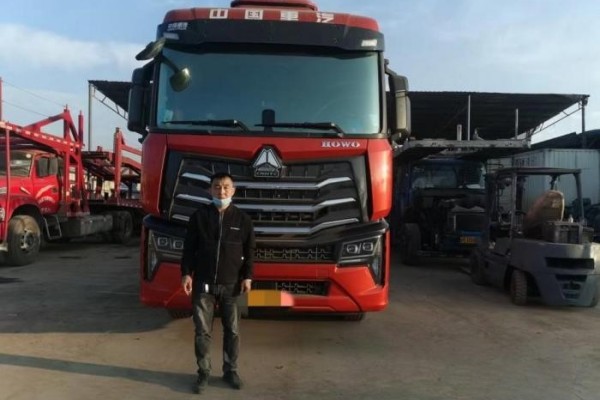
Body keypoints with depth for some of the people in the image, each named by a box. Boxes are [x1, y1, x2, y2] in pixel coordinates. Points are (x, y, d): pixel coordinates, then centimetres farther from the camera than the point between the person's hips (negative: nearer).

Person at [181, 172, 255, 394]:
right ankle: (203, 373, 20)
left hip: (231, 284, 1)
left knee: (232, 331, 8)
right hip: (203, 283, 0)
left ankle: (230, 371, 24)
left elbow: (249, 250, 5)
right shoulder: (199, 216, 0)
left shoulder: (242, 219, 2)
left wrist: (247, 276, -2)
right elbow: (189, 247, 3)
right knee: (202, 331, 5)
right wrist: (186, 273, -4)